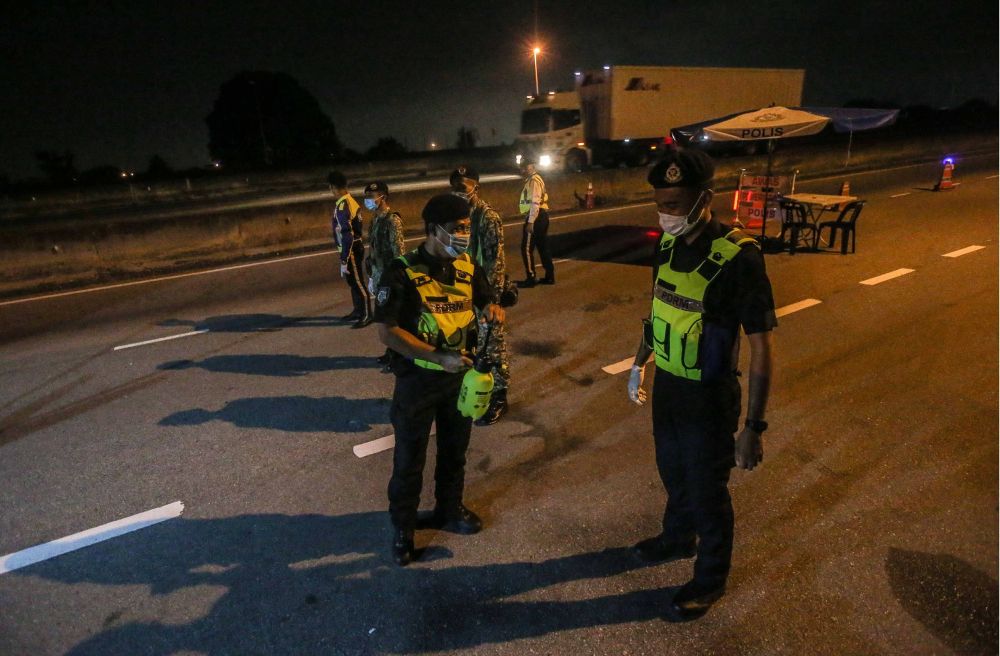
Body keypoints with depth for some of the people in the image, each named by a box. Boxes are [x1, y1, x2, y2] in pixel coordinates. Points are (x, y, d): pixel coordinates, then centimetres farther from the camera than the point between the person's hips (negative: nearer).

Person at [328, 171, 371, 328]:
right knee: (352, 281, 18)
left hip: (352, 249, -9)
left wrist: (344, 261, -23)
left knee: (358, 282, 0)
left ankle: (366, 315, 9)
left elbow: (346, 236, -26)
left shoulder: (342, 207, -23)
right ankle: (358, 311, 30)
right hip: (355, 246, 9)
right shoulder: (350, 201, 6)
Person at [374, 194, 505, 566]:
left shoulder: (468, 268, -2)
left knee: (455, 449, 22)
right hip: (418, 380, -5)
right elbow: (387, 331, -21)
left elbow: (487, 301, 10)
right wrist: (439, 357, -29)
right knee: (409, 458, 11)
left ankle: (449, 509, 45)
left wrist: (493, 310, -16)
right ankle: (402, 527, 33)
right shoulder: (402, 272, -18)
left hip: (461, 377, 5)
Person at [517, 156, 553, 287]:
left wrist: (530, 222, -24)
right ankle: (549, 277, 21)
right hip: (541, 216, 10)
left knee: (527, 248, -4)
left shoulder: (533, 181, -14)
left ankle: (530, 278, 1)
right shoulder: (535, 179, 18)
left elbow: (535, 203, -22)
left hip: (535, 217, -10)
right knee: (543, 247, 14)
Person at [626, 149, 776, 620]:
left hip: (708, 397, -6)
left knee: (707, 490, 13)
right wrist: (639, 364, 18)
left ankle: (711, 577, 38)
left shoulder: (738, 257, -25)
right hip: (666, 385, 6)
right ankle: (678, 537, 53)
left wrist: (753, 426, -21)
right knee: (673, 472, 26)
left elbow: (760, 347, -21)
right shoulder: (668, 244, -3)